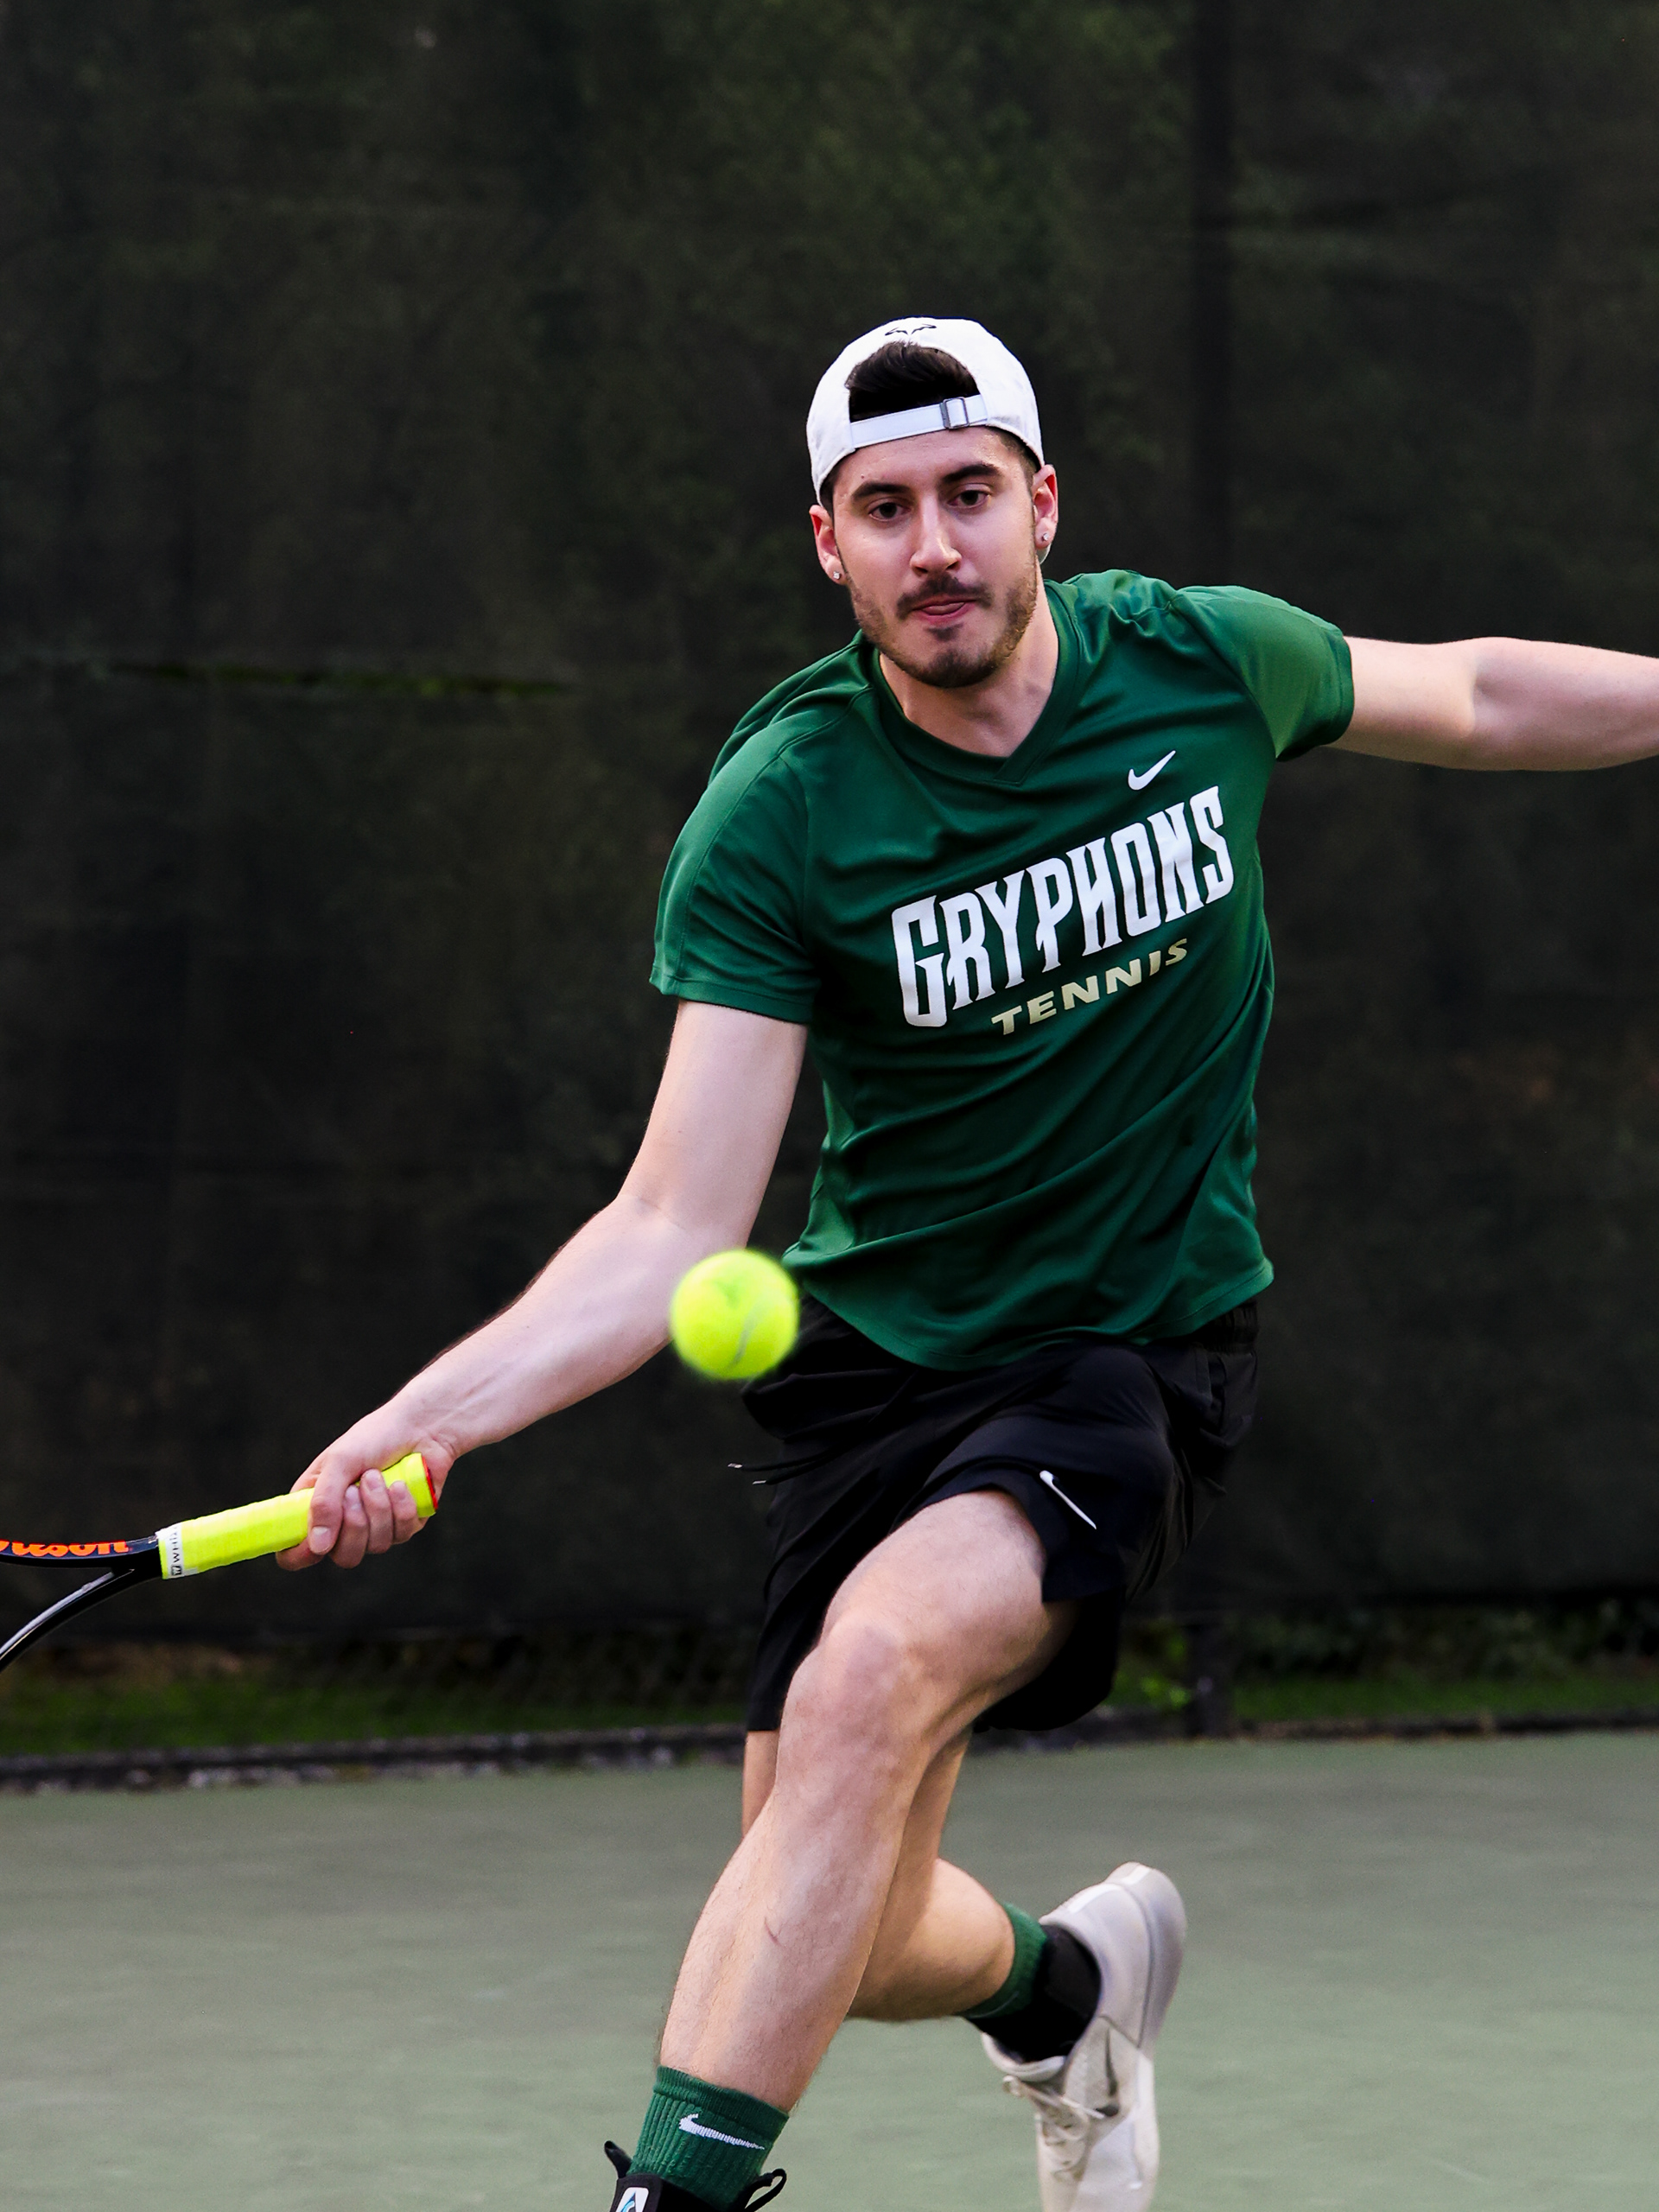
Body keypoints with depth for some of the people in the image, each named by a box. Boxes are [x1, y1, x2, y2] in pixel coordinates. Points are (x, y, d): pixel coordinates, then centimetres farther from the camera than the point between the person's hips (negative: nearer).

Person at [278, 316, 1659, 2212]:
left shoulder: (1200, 660, -9)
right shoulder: (776, 816, -16)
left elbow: (1475, 698, 14)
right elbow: (676, 1228, -19)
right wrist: (424, 1420, -33)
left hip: (1143, 1347, -1)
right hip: (879, 1355, 1)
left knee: (875, 1670, -31)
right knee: (847, 1936, 4)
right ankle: (1067, 1985, 41)